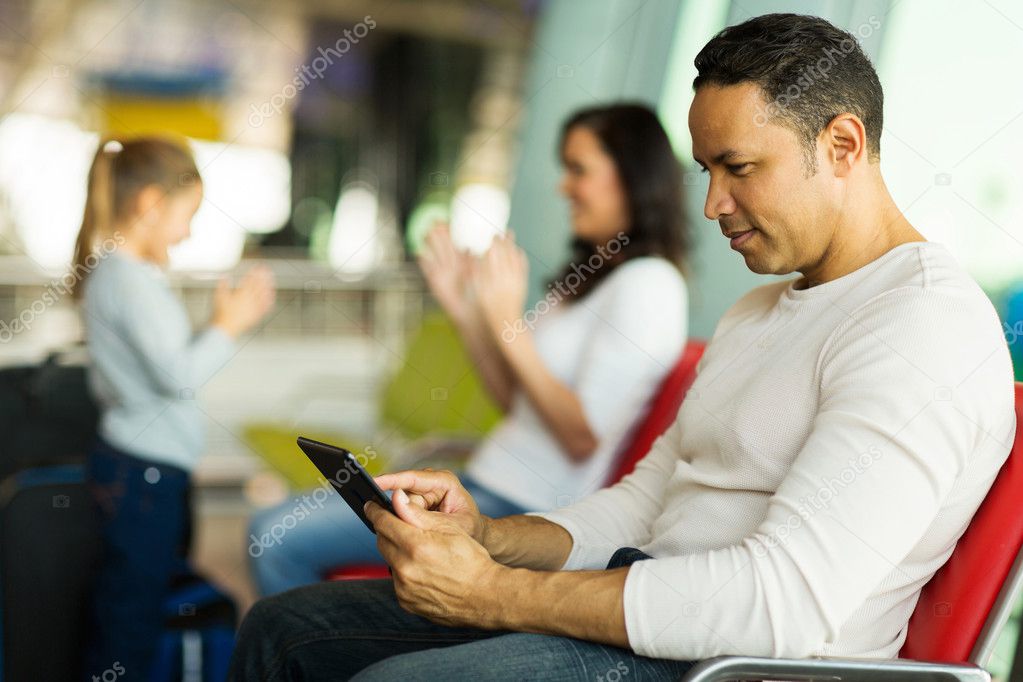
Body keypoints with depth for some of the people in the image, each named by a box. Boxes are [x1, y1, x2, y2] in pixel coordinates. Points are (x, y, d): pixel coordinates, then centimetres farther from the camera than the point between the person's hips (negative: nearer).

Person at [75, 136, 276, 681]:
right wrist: (229, 325, -10)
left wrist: (220, 322, 10)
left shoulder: (114, 269, 12)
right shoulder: (131, 280, -19)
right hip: (145, 471, -10)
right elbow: (179, 376, -22)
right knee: (132, 616, -2)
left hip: (128, 461, 10)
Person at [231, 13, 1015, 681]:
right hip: (653, 614, 9)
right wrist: (487, 534, -1)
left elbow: (789, 601, -25)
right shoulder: (757, 313, 20)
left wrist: (494, 593, -21)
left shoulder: (930, 326, -14)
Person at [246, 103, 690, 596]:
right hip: (484, 482, 10)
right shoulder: (596, 276, 16)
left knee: (277, 540, -13)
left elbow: (583, 438, -19)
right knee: (272, 530, 8)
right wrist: (462, 310, 9)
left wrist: (510, 325, -16)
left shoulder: (646, 284, -13)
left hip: (520, 513, -10)